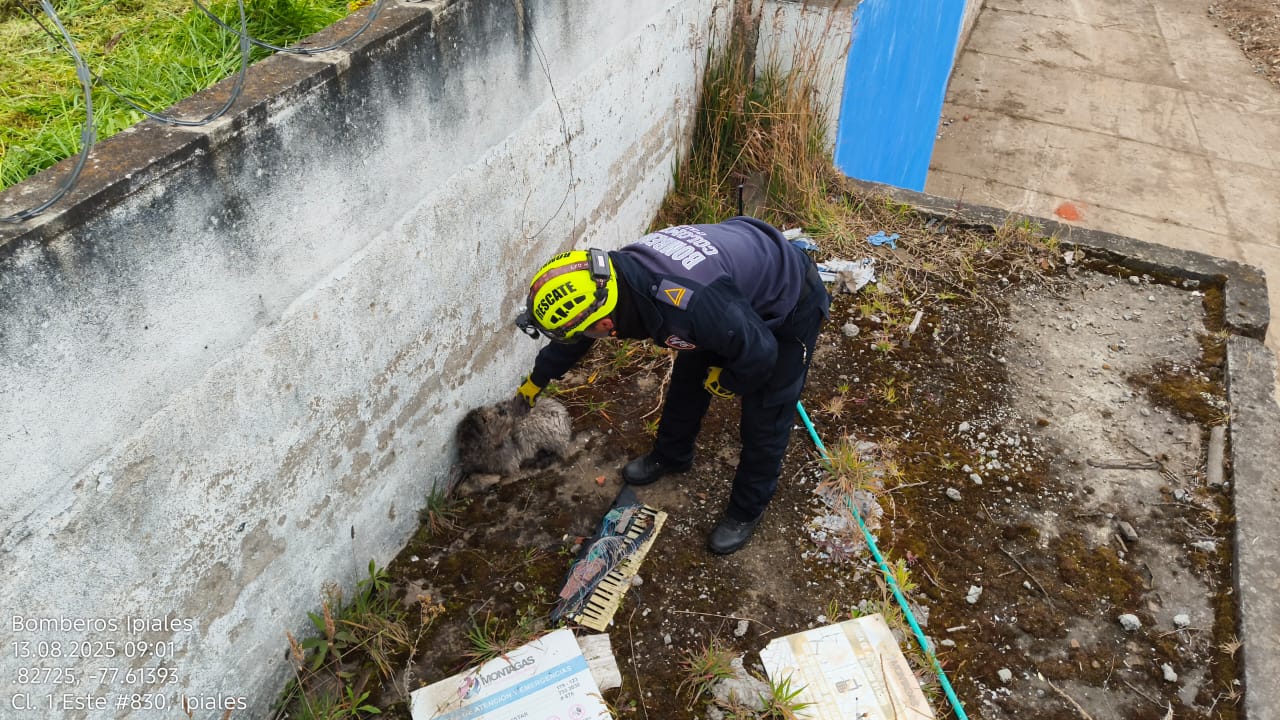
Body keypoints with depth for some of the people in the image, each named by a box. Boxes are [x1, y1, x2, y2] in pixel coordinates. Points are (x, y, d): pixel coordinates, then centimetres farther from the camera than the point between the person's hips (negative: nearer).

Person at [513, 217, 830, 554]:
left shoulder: (688, 306, -46)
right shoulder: (619, 272, -20)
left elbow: (759, 353, -32)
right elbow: (574, 338, 2)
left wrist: (726, 382, -9)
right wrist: (537, 379, 18)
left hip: (789, 308, -7)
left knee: (764, 420, 2)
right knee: (687, 377, 18)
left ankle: (747, 510, 25)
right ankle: (670, 455, 44)